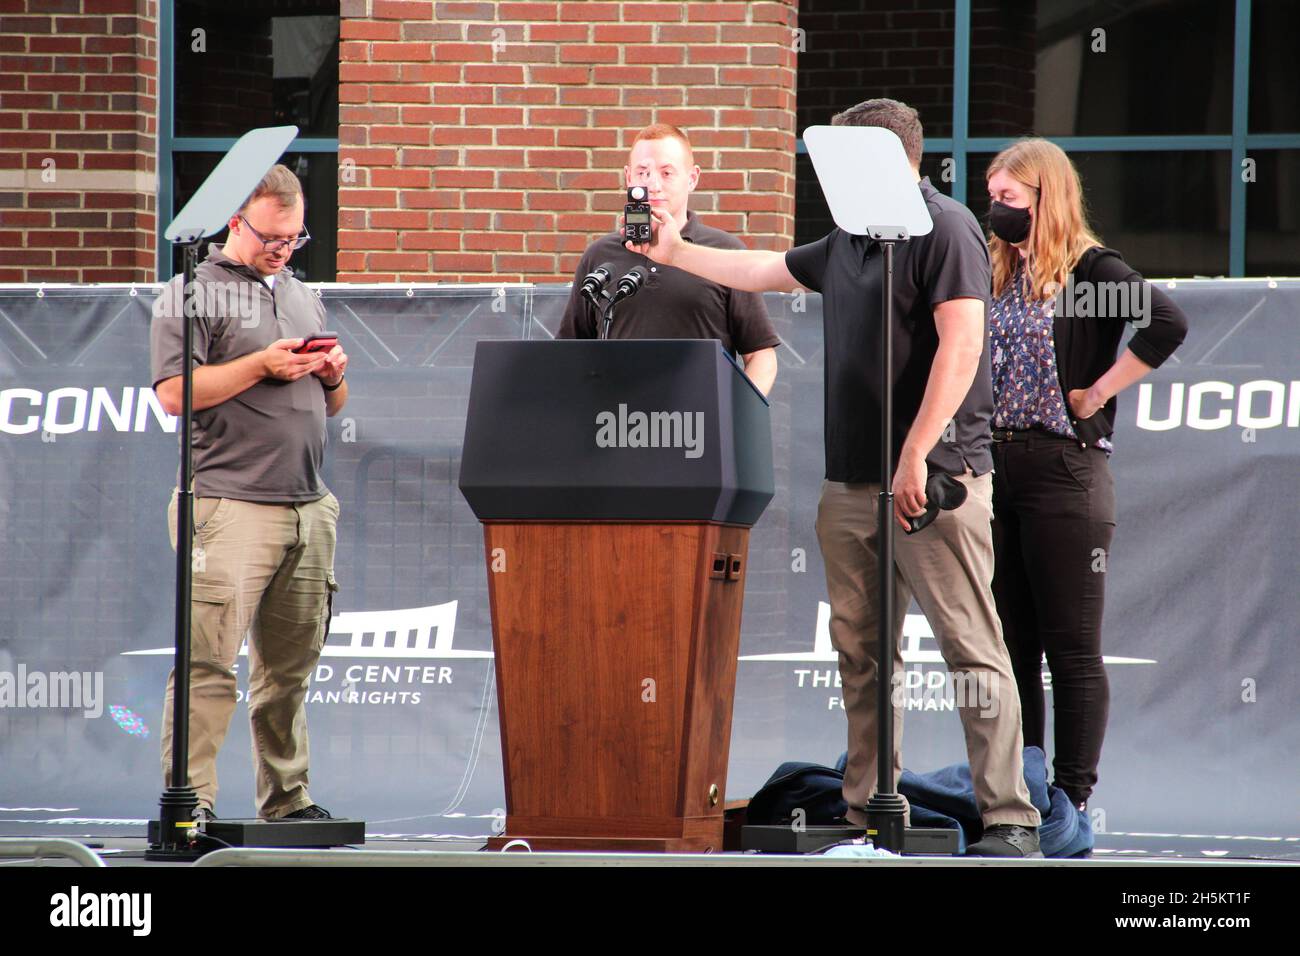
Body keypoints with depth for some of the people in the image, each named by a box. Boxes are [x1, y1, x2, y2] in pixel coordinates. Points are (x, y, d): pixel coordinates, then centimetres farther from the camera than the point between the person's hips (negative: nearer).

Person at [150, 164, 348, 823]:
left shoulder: (302, 297, 23)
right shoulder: (193, 293, 1)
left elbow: (328, 406, 29)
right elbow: (174, 392, -11)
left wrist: (332, 375, 6)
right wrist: (262, 365, -14)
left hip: (308, 505, 6)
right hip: (231, 502, -6)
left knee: (290, 664, 7)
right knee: (208, 660, -12)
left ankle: (288, 799, 13)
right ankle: (190, 798, -12)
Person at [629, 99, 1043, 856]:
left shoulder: (945, 230, -10)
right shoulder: (848, 243, 18)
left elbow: (960, 345, -19)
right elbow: (764, 273, 35)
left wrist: (916, 454, -23)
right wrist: (675, 253, 39)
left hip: (935, 480, -9)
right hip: (850, 482, 9)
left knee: (973, 650, -10)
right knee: (862, 652, 9)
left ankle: (1010, 821, -12)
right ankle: (869, 814, 14)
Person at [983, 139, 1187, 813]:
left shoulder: (1090, 271, -6)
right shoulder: (996, 277, 16)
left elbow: (1166, 324, -21)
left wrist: (1099, 391, -17)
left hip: (1063, 468, -7)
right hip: (993, 470, 7)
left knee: (1072, 649, -3)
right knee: (1009, 646, 9)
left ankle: (1071, 801, -1)